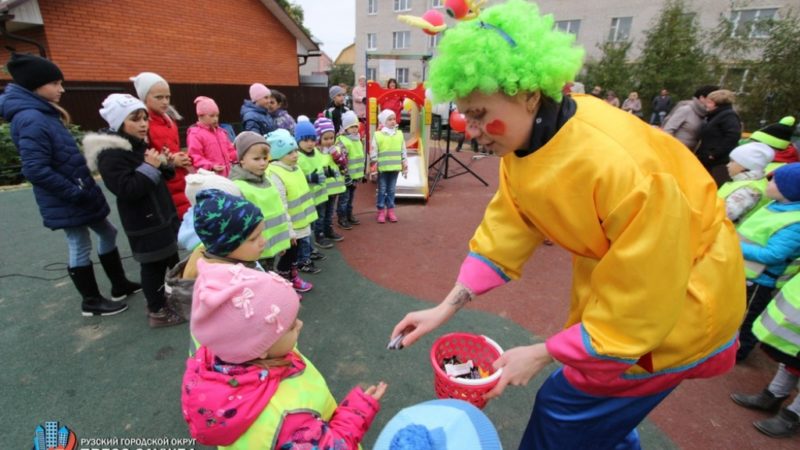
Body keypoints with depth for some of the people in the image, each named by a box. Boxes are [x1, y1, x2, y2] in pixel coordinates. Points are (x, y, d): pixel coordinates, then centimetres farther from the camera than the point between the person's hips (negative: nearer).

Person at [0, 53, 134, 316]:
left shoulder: (43, 114, 10)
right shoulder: (32, 120, -20)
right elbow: (35, 170, -25)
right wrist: (75, 192, -21)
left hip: (80, 193, 10)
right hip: (67, 200, -9)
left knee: (107, 233, 18)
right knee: (80, 248, 4)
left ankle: (120, 285, 32)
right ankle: (91, 302, 22)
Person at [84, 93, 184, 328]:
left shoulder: (139, 144, 11)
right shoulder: (111, 154, -17)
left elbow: (161, 176, 18)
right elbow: (127, 189, -26)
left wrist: (163, 163, -2)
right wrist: (149, 167, -24)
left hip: (161, 215, 9)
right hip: (144, 223, -9)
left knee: (171, 258, 18)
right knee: (153, 265, 0)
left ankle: (173, 299, 35)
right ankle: (157, 312, 14)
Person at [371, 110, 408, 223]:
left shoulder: (399, 134, 5)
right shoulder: (378, 135, -6)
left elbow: (403, 152, 9)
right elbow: (373, 153, -4)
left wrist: (405, 166, 8)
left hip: (395, 168, 3)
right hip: (382, 168, -3)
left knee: (391, 190, 12)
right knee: (382, 190, 6)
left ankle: (390, 210, 22)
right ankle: (381, 211, 16)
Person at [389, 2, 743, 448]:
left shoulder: (624, 165, -37)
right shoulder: (523, 143, -13)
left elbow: (640, 305, -28)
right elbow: (502, 235, -7)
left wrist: (541, 355, -21)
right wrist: (445, 309, -11)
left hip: (675, 302, -6)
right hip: (612, 286, 7)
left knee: (566, 408, 5)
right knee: (602, 408, 24)